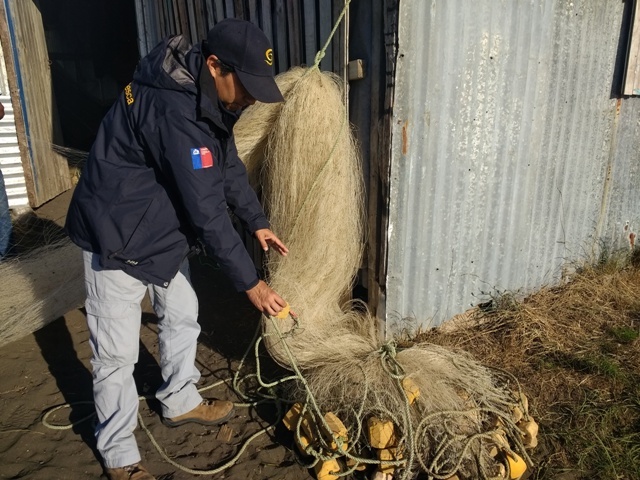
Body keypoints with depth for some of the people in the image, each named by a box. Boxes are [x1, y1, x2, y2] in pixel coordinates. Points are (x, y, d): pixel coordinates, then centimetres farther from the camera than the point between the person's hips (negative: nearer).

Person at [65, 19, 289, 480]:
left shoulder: (205, 95, -1)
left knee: (182, 314, 19)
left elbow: (229, 165, 10)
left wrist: (259, 222, 6)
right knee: (117, 352, 2)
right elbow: (207, 210, -31)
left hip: (164, 229, 10)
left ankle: (180, 401, 42)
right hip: (117, 236, -9)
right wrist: (250, 282, -22)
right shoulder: (175, 110, -32)